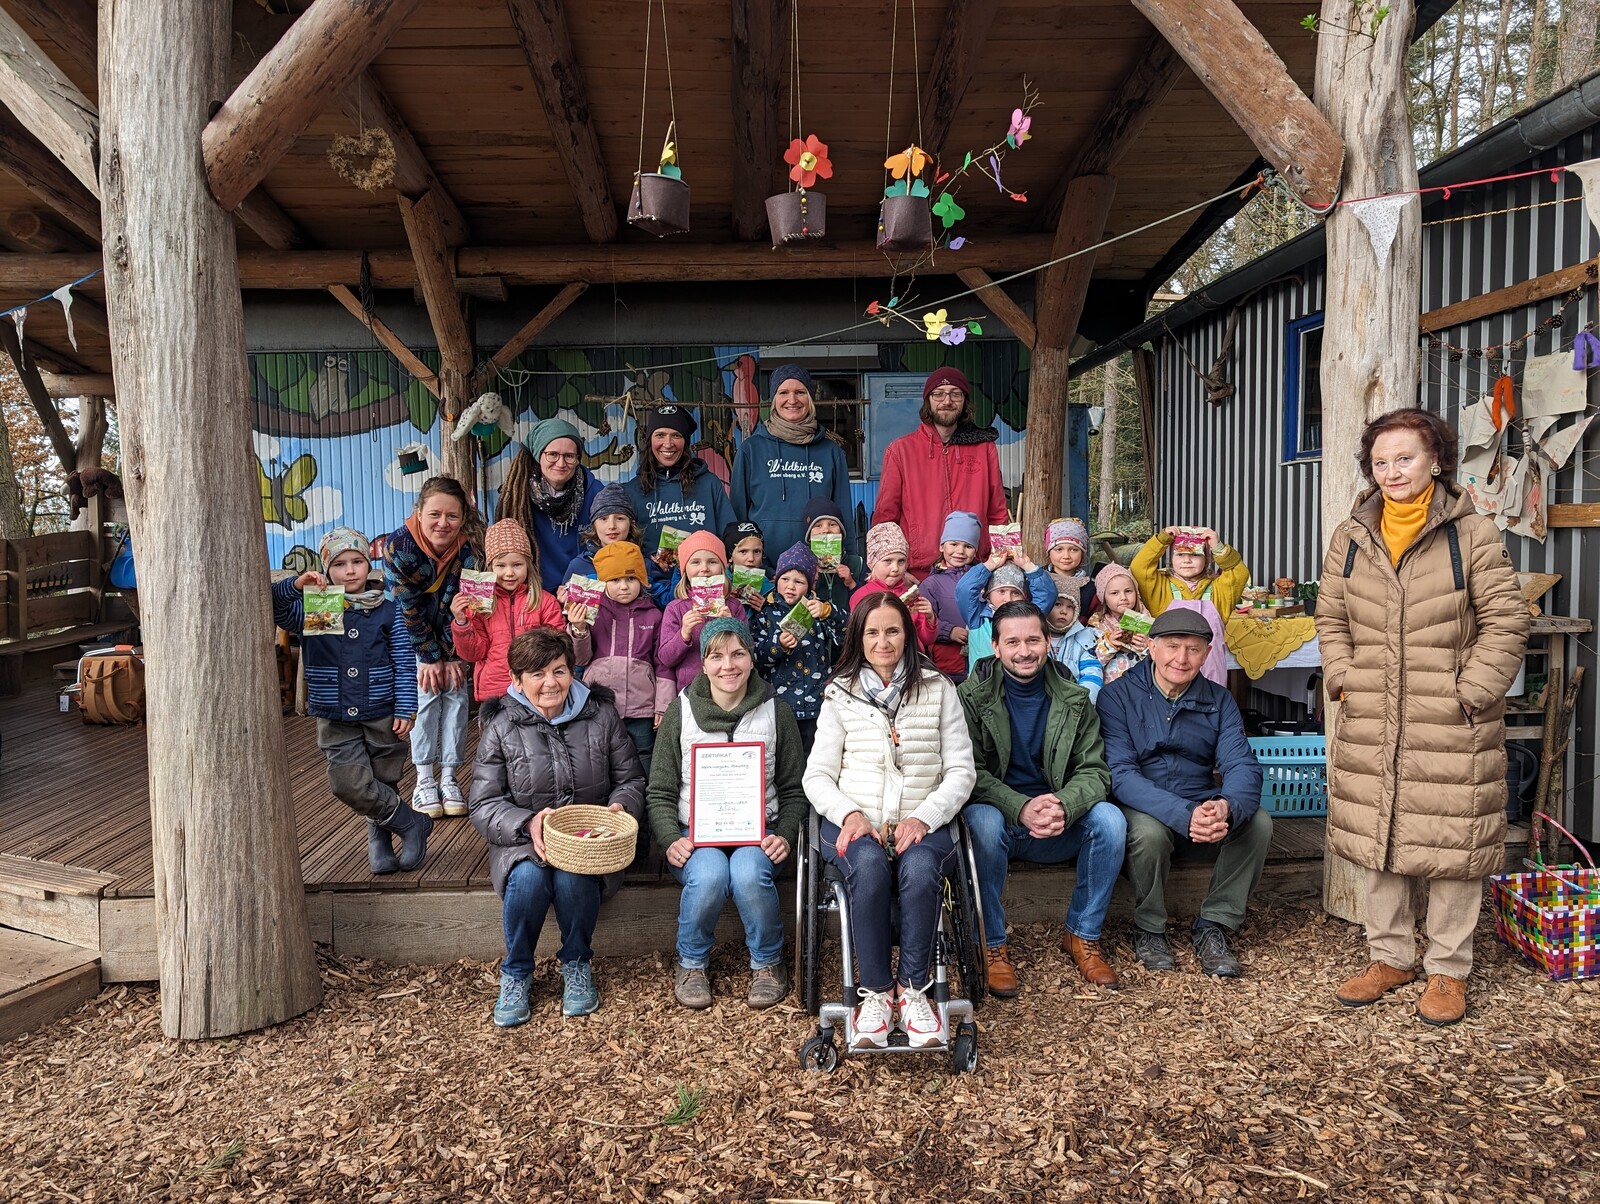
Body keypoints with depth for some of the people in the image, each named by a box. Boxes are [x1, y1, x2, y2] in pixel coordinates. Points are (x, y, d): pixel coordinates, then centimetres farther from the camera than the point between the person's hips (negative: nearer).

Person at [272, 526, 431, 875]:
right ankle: (412, 823, 7)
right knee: (349, 785, -11)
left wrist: (404, 710, -7)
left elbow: (405, 665, 0)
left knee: (383, 785, 7)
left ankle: (380, 839, 31)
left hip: (383, 716, 0)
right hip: (335, 721, 1)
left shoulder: (387, 612, 1)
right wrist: (295, 586, -25)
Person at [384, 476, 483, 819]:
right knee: (426, 691, -11)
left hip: (453, 634, 2)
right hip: (413, 633, -2)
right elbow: (408, 608, -22)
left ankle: (449, 777, 2)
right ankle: (424, 780, -3)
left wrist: (454, 657, -16)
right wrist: (430, 657, -17)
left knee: (456, 690, -6)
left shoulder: (470, 549, -25)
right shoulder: (398, 545, -29)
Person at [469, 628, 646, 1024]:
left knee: (572, 877, -31)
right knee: (529, 877, -32)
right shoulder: (501, 728, -2)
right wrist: (527, 823, -25)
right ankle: (516, 973, -5)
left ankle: (576, 964, -2)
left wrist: (620, 807, -15)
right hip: (522, 840, 0)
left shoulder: (601, 715, 2)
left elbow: (631, 779, 8)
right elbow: (484, 806, -6)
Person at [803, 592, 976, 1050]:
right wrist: (850, 813, -14)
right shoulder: (840, 694, 11)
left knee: (920, 869, -34)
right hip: (854, 822, 0)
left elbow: (961, 771, 4)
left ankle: (912, 990, -19)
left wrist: (923, 818, -12)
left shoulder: (938, 689, 9)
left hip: (921, 823, 0)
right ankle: (875, 993, -21)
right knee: (869, 866, -34)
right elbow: (817, 775, 6)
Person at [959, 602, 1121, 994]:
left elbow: (1094, 771, -1)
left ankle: (1082, 936, -3)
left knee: (1110, 819, -23)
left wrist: (1064, 806, -24)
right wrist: (1021, 808, -29)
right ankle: (992, 946, -16)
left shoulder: (1074, 699, 2)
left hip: (1057, 828, 3)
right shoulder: (972, 696, -6)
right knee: (983, 821, -35)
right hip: (997, 818, -2)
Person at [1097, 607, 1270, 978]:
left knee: (1258, 822, -22)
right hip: (1143, 808, -3)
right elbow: (1120, 774, -19)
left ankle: (1213, 925, -5)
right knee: (1150, 831, -35)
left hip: (1203, 807, 4)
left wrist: (1227, 807, -35)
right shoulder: (1118, 695, -9)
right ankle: (1148, 929, -7)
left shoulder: (1219, 701, 4)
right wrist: (1184, 816, -35)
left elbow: (1242, 764, -9)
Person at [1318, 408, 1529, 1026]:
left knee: (1451, 842, 4)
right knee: (1379, 838, 12)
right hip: (1369, 725, 4)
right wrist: (1344, 680, 1)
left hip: (1451, 728, -4)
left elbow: (1505, 623, -4)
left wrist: (1470, 695, -11)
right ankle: (1389, 956, 28)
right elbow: (1331, 618, 13)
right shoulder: (1350, 538, 7)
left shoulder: (1472, 535, -4)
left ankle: (1448, 969, 22)